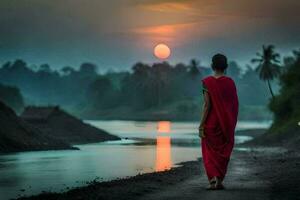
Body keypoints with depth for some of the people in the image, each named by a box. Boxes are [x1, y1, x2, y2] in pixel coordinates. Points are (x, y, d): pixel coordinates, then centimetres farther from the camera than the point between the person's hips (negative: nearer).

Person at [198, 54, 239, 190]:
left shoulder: (207, 82, -10)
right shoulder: (230, 83, -2)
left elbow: (207, 105, -14)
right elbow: (235, 105, 0)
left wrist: (201, 125, -11)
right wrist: (232, 124, 10)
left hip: (211, 122, -2)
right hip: (227, 123, 2)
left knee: (210, 152, 8)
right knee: (223, 152, 13)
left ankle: (213, 180, -7)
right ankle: (219, 180, 12)